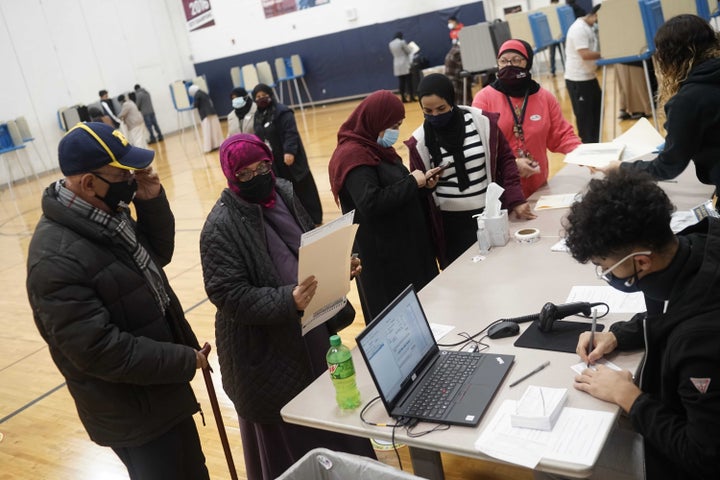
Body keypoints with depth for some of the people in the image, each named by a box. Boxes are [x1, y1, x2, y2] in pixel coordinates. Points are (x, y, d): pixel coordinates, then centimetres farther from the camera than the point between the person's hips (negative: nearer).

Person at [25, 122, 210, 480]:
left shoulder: (106, 214, -2)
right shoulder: (56, 258, -29)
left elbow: (158, 255, 10)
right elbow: (99, 350, -29)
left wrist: (153, 201, -8)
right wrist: (185, 360, -20)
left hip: (162, 386, 8)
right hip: (133, 412, -8)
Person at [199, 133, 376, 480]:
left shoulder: (285, 194, 1)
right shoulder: (221, 227, -19)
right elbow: (229, 296, -22)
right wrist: (287, 302, -33)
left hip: (314, 329, 7)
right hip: (267, 350, -6)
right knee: (289, 441, 11)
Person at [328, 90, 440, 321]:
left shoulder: (376, 148, 12)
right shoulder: (353, 156, -19)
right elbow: (371, 204, -30)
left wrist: (422, 185, -1)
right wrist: (412, 183, -19)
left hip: (405, 246, 10)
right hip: (381, 256, -10)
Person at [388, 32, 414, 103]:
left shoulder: (390, 44, 5)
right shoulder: (402, 42, -12)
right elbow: (409, 51, -2)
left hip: (397, 66, 5)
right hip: (405, 65, -5)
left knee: (401, 82, 5)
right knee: (409, 81, -1)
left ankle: (403, 98, 3)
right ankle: (411, 97, -4)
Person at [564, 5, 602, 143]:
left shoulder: (588, 28, 14)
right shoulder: (578, 29, -18)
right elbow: (585, 54, -25)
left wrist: (601, 55, 6)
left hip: (589, 77, 10)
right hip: (577, 80, -10)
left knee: (597, 110, 15)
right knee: (584, 115, -2)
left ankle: (595, 144, 26)